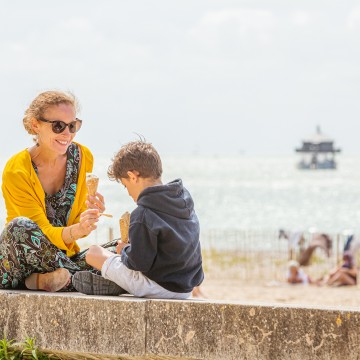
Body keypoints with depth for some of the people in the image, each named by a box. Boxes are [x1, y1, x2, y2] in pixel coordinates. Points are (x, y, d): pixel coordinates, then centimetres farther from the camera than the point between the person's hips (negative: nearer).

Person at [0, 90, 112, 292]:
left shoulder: (83, 157, -2)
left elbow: (77, 219, -2)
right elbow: (42, 232, -20)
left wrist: (89, 215, -27)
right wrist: (75, 231, -41)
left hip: (63, 256, 4)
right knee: (20, 227, -37)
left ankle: (39, 280, -20)